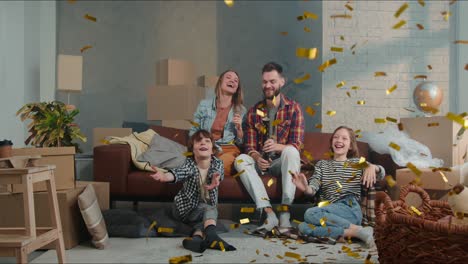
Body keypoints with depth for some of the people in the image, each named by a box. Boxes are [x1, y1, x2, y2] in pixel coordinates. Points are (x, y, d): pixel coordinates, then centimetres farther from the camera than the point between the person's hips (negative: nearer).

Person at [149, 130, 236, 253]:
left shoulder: (218, 163, -12)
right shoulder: (189, 163, -18)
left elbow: (218, 174, -36)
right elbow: (179, 172, -40)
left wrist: (215, 180, -62)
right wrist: (165, 176, -65)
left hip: (208, 206, 3)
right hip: (186, 208, -2)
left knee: (209, 213, -31)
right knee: (209, 210, -31)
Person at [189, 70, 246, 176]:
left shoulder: (241, 110, 12)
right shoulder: (204, 104, 10)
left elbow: (241, 142, 13)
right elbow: (192, 132, 14)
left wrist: (239, 127, -6)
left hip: (229, 150, 1)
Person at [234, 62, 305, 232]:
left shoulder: (293, 108, -2)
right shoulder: (254, 111, 6)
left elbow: (296, 145, -10)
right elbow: (250, 146, 3)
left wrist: (277, 146, -32)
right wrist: (257, 159, -21)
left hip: (283, 162, -2)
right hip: (261, 162, 3)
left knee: (290, 151, -35)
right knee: (240, 160, -27)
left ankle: (285, 213, -37)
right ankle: (269, 213, -35)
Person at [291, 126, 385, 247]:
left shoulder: (357, 163, 18)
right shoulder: (322, 164, 22)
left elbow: (381, 174, 3)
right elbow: (313, 189, 6)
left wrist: (372, 167, -22)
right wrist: (306, 188, -20)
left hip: (350, 209, -3)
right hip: (329, 212, 3)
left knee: (310, 213, -31)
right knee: (303, 227, -30)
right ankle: (353, 233, -31)